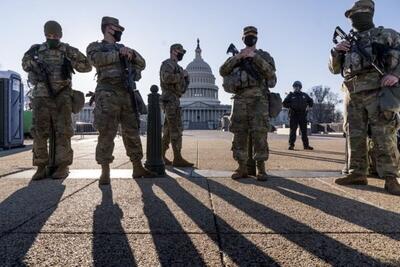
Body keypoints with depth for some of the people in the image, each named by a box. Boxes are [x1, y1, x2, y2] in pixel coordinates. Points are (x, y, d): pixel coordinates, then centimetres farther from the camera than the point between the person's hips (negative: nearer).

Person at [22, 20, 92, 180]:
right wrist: (29, 56, 2)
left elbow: (87, 67, 2)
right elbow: (26, 66, 21)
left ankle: (63, 166, -1)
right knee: (39, 131, -3)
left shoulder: (68, 51, 8)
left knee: (62, 131, -5)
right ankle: (41, 167, 4)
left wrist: (75, 55, -11)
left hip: (62, 97, -2)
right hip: (41, 96, 2)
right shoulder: (37, 50, 13)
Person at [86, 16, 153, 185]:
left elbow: (142, 64, 19)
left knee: (132, 132, 5)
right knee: (107, 134, -7)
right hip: (108, 95, -5)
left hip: (127, 95, 5)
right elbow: (97, 59, -12)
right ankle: (105, 172, -1)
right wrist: (119, 54, -5)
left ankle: (138, 168, 12)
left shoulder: (123, 48, 27)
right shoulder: (95, 46, 11)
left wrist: (132, 53, 0)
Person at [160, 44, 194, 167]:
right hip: (170, 100, -10)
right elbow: (166, 78, -24)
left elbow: (182, 85, 23)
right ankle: (178, 159, -12)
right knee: (176, 129, -12)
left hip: (174, 100, 10)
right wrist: (181, 75, -14)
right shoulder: (168, 64, -5)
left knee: (168, 130, 10)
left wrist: (185, 77, 4)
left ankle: (161, 156, 15)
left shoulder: (176, 66, 24)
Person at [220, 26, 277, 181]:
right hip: (240, 99, 2)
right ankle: (242, 168, 5)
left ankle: (261, 168, 0)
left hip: (258, 99, -2)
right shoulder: (236, 57, 19)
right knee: (239, 134, -1)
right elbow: (223, 72, 3)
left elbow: (270, 73, -7)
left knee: (259, 134, -8)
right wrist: (237, 57, -7)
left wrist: (255, 57, -13)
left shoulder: (264, 56, 13)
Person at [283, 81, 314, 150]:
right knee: (293, 130, -4)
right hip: (293, 115, -3)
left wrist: (309, 106, 7)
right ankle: (291, 145, -1)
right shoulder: (291, 95, 6)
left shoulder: (304, 95, 14)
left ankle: (306, 145, 13)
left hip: (303, 115, 3)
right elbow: (284, 103, 3)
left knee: (304, 131, 6)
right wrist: (290, 106, -11)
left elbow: (311, 101, 25)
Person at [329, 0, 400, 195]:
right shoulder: (349, 42, 24)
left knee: (383, 135, -9)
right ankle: (357, 173, 8)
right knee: (355, 136, 3)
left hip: (377, 91, -5)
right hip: (353, 95, 5)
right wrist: (336, 52, 2)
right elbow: (334, 68, 20)